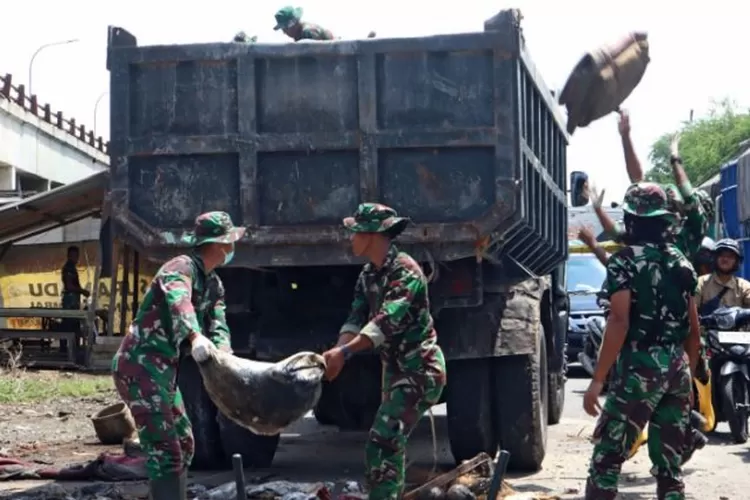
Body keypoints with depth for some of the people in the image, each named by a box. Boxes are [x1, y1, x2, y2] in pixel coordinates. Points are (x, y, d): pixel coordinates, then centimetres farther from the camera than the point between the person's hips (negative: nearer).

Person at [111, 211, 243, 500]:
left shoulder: (213, 284, 14)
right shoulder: (182, 268, -15)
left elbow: (218, 325, 2)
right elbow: (179, 304, -37)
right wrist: (195, 337, -57)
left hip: (164, 369, 10)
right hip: (140, 366, -10)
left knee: (183, 443, 19)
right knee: (164, 450, -15)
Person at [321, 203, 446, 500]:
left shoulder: (405, 271, -19)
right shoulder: (368, 275, 9)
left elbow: (388, 321, -31)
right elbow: (355, 319, 0)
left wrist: (345, 352, -40)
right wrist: (336, 353, -18)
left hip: (420, 370, -9)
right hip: (396, 369, 9)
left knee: (380, 445, -17)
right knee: (392, 443, 16)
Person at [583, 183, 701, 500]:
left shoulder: (624, 262, -8)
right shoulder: (681, 263, 11)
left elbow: (619, 322, -18)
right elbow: (694, 329, 13)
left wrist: (598, 380, -17)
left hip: (640, 367, -6)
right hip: (677, 367, 7)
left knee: (607, 457, -4)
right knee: (669, 462, 10)